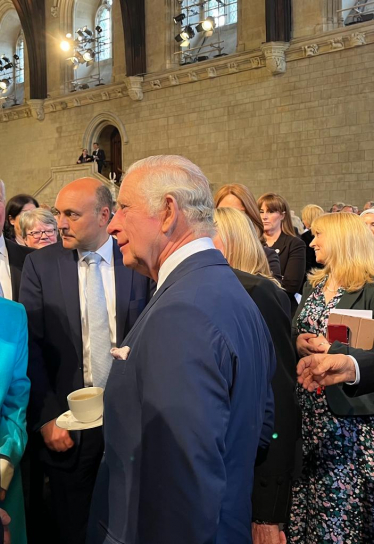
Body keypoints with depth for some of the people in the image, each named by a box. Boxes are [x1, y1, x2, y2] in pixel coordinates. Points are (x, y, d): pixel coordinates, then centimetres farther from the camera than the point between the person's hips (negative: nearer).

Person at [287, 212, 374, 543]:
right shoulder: (313, 285, 12)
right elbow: (294, 334, 15)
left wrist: (333, 350, -21)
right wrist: (299, 343, -6)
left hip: (347, 409, -6)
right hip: (308, 405, 6)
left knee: (343, 492, 5)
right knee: (308, 488, 13)